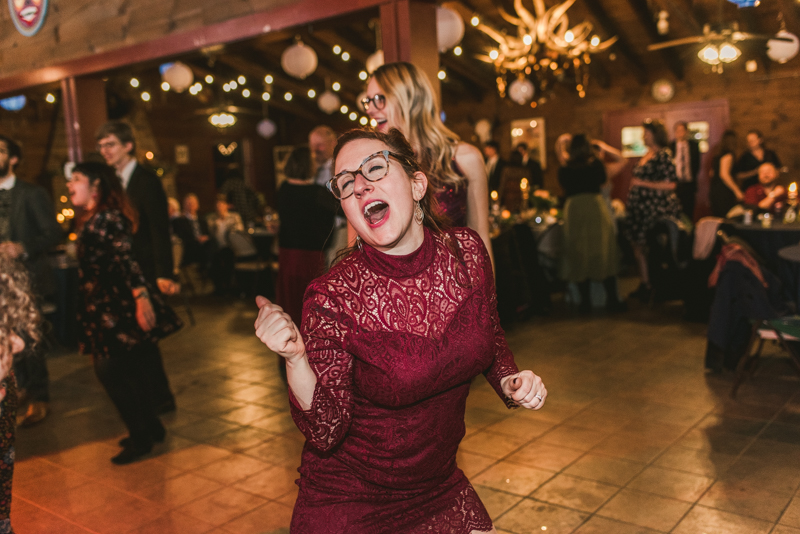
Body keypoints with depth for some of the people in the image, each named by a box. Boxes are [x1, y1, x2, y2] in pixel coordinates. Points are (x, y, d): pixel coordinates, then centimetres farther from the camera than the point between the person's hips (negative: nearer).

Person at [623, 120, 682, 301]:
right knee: (638, 246, 10)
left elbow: (670, 184, -19)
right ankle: (645, 285, 19)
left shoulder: (664, 155, -13)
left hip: (657, 209, -8)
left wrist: (642, 183, -18)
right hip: (641, 209, 8)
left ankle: (657, 289, 9)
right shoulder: (646, 155, 13)